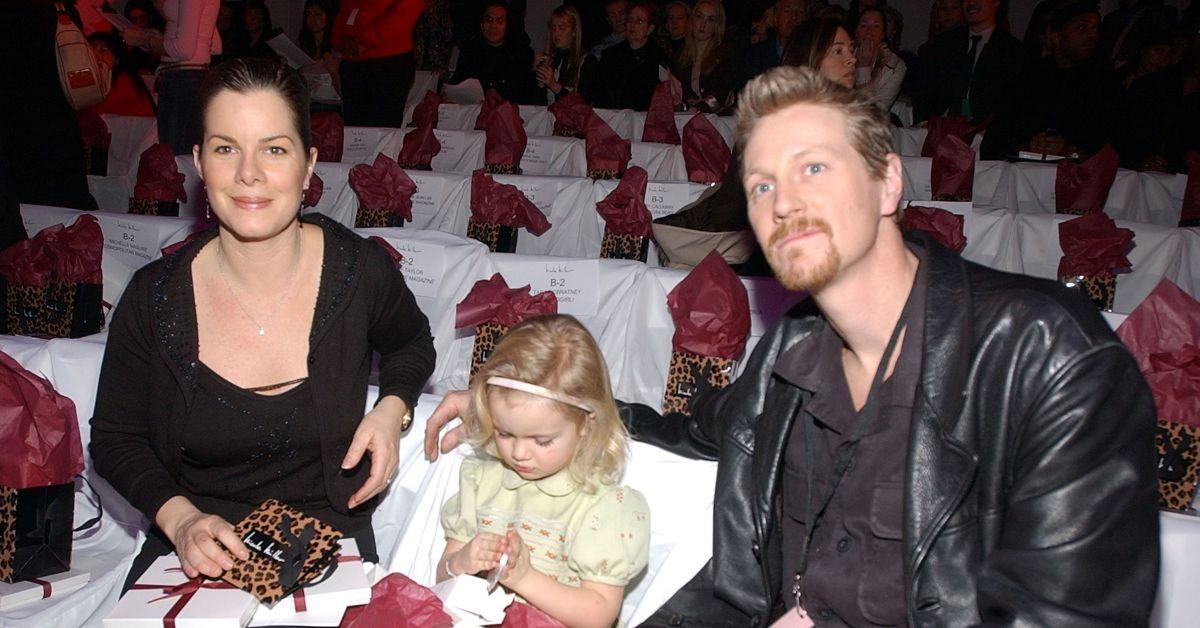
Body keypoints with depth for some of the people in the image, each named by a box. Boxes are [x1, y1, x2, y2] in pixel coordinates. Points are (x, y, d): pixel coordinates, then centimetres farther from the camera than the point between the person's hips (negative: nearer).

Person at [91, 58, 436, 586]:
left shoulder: (361, 271, -10)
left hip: (330, 540, -1)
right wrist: (180, 518, -12)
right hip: (198, 553, 2)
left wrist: (393, 409, -6)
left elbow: (412, 344, 13)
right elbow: (115, 438, 4)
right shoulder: (153, 299, -9)